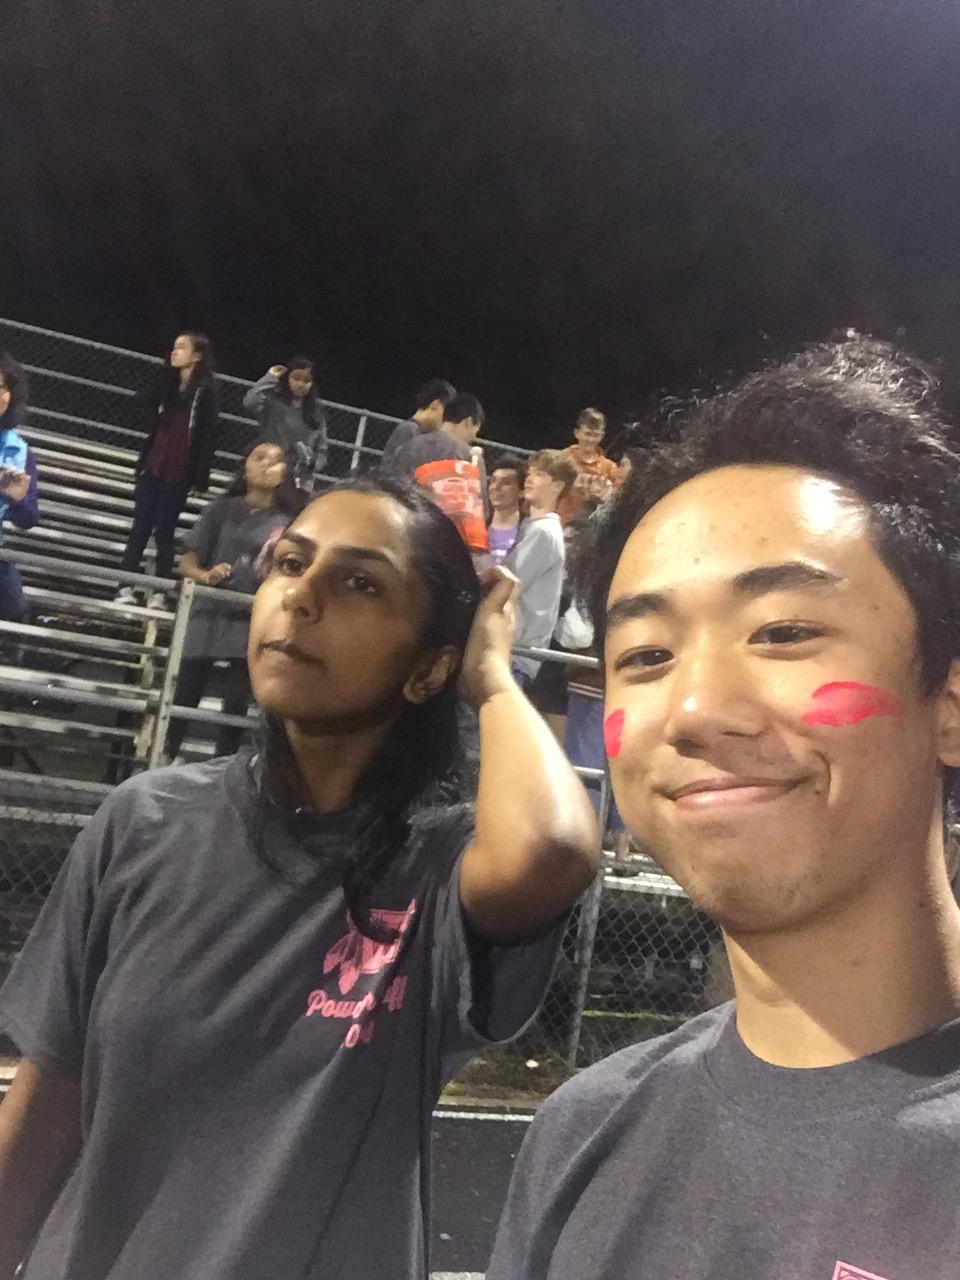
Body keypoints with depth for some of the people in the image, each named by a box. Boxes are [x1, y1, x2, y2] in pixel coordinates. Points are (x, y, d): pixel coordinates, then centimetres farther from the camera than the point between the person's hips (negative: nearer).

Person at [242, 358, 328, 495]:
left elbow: (321, 448, 12)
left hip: (302, 479, 3)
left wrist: (314, 476, -3)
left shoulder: (316, 410, 10)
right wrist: (270, 378, -11)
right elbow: (249, 403, -22)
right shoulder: (272, 403, -1)